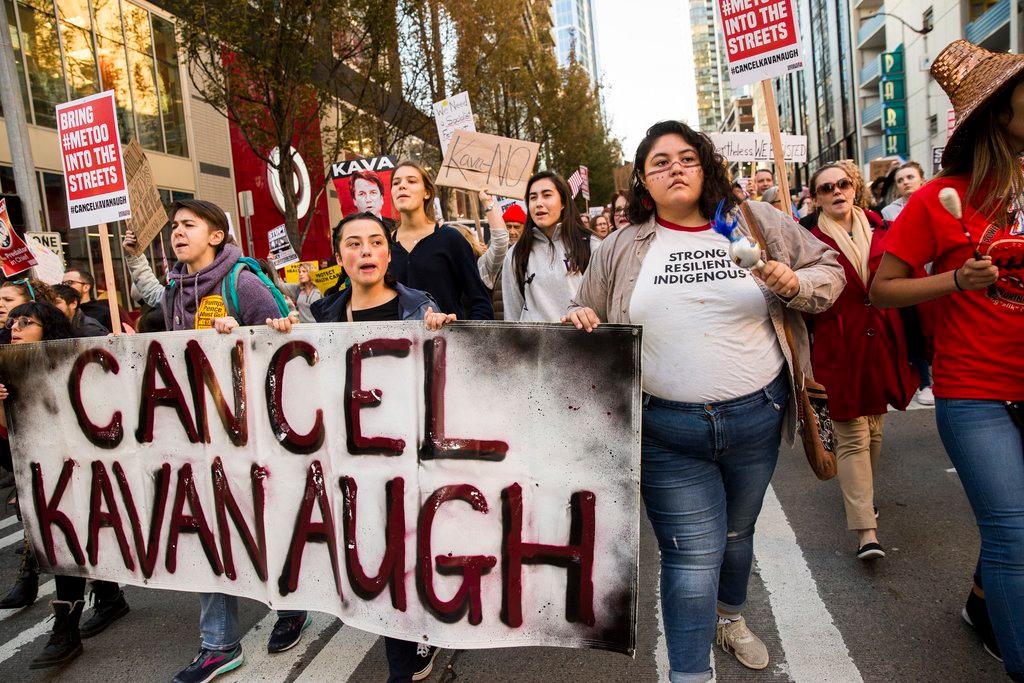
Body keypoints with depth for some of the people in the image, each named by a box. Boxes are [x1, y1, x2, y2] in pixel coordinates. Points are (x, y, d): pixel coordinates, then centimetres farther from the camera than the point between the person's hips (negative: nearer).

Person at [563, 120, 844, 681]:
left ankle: (731, 616, 53)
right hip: (667, 431, -2)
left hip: (755, 418, 3)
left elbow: (829, 269, 9)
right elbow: (592, 314, 11)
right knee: (692, 555, -2)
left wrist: (796, 285, -12)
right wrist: (580, 319, -12)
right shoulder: (622, 248, 2)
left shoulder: (757, 223, 2)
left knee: (736, 534, 24)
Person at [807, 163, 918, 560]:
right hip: (838, 351, -5)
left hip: (882, 345, 5)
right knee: (853, 437, -4)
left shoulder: (881, 231, 8)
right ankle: (866, 530, -1)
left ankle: (859, 493, 42)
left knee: (875, 429, 18)